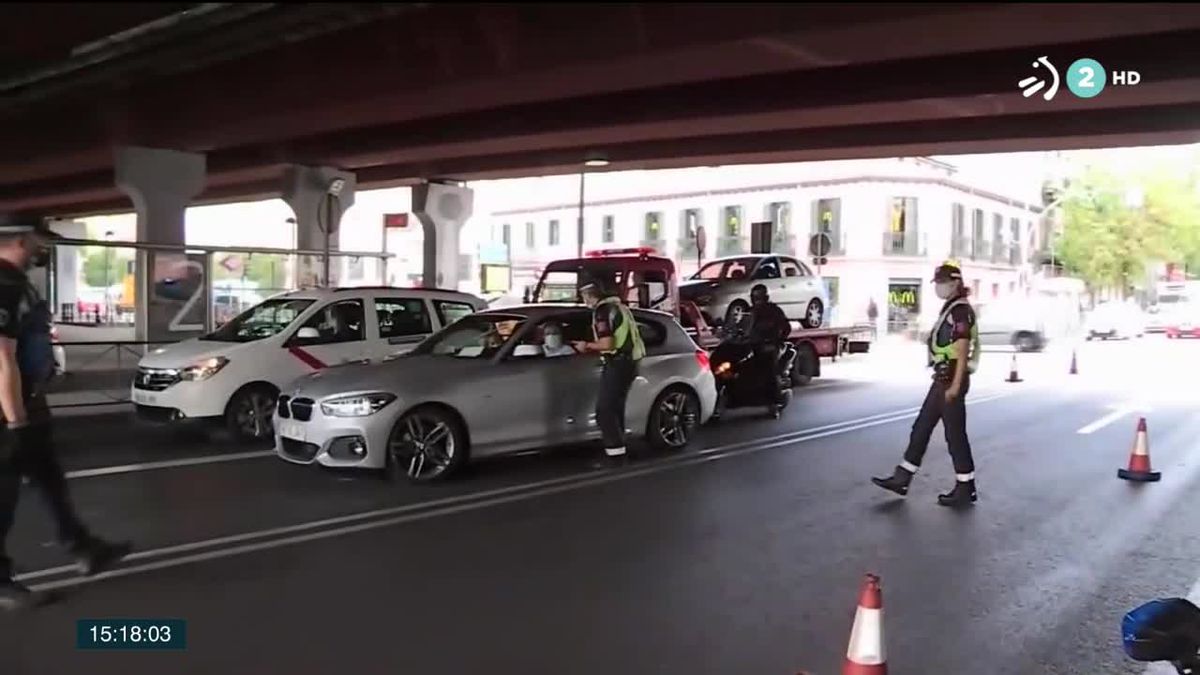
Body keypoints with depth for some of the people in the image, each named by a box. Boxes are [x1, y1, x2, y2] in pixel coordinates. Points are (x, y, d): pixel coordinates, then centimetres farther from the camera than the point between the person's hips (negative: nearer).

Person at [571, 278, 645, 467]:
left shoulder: (603, 311, -14)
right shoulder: (618, 307, 16)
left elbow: (607, 344, -22)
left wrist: (587, 346, -5)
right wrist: (591, 348, 20)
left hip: (617, 364, -10)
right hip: (627, 362, 10)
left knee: (604, 411, -6)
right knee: (614, 409, 16)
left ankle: (615, 453, -6)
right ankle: (617, 451, 21)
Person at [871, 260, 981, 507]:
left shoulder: (961, 310, -15)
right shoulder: (950, 309, 16)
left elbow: (963, 351, -20)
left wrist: (956, 384, -24)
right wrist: (946, 382, 22)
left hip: (952, 380, -10)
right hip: (943, 379, 10)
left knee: (955, 434, -2)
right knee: (921, 428, 11)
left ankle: (965, 488, 9)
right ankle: (902, 478, 17)